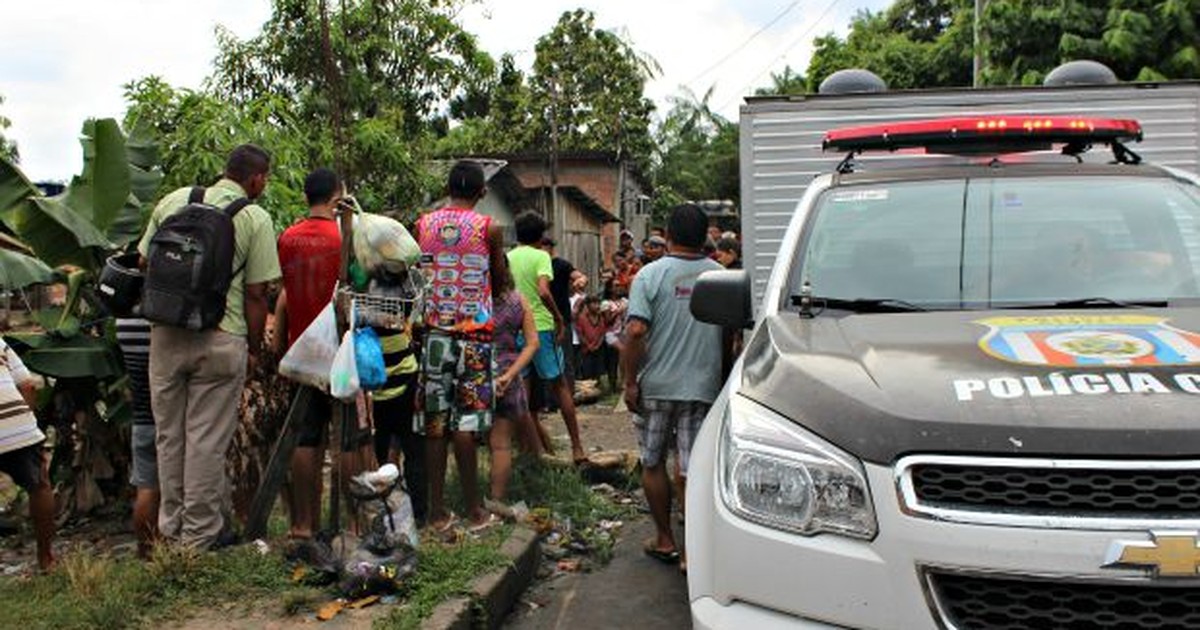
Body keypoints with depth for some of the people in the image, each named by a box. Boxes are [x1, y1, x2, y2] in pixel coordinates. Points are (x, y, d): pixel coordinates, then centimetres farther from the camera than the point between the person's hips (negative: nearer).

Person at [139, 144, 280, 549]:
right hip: (220, 338, -4)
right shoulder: (256, 219, -5)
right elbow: (256, 293, -6)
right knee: (207, 439, 4)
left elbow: (144, 261, 14)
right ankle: (198, 536, 14)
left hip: (166, 333, 4)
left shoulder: (173, 201, 9)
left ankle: (171, 527, 28)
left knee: (168, 434, 15)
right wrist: (254, 348, 4)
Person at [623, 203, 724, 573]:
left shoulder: (651, 275, -7)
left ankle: (665, 541, 22)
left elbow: (636, 331, -15)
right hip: (703, 387, 2)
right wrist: (722, 379, 21)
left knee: (653, 464, 14)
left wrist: (630, 381, -8)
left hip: (655, 386, -2)